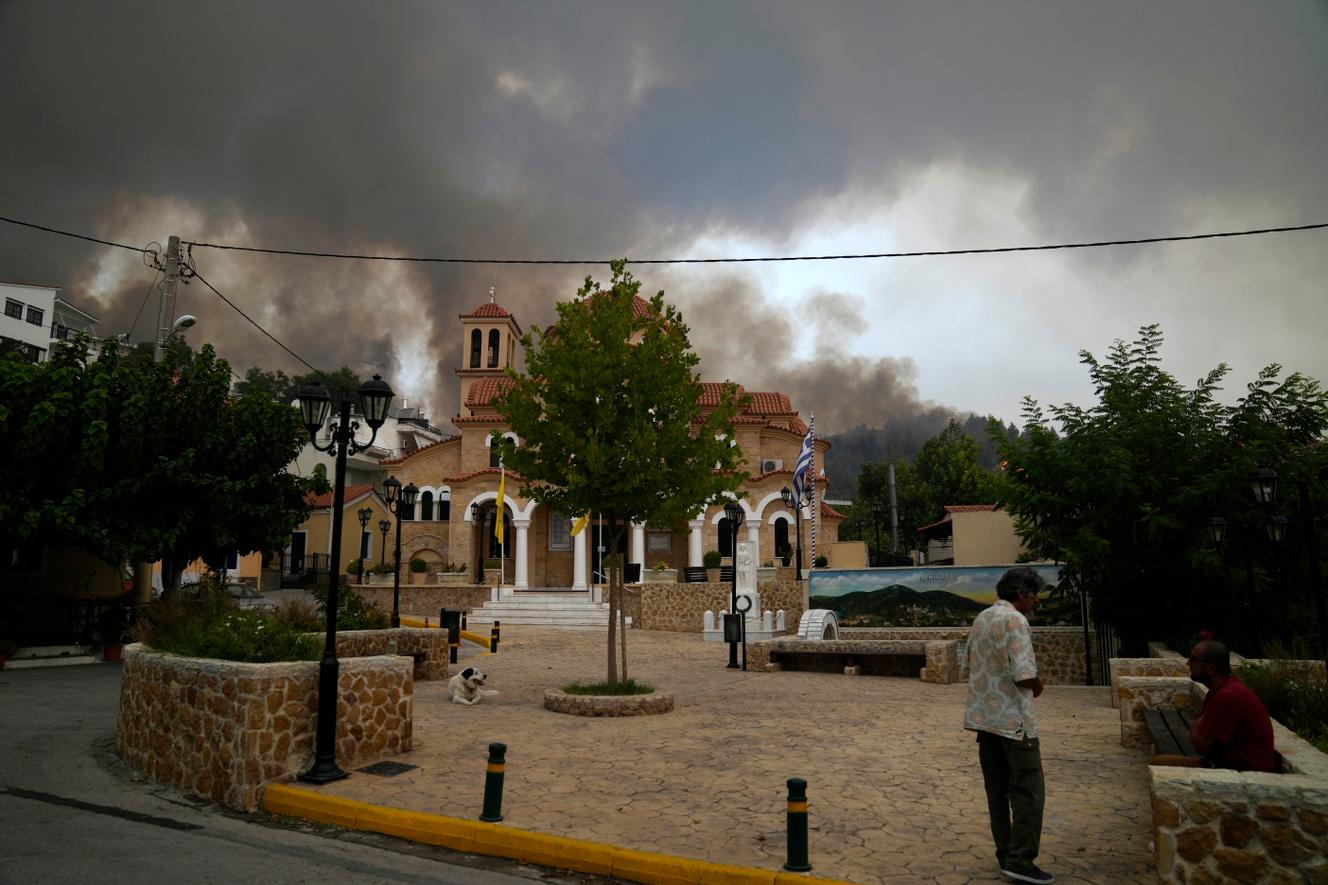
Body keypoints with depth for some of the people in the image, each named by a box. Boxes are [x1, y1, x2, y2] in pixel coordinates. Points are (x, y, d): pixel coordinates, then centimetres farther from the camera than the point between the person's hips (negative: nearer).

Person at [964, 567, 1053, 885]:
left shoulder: (982, 618, 11)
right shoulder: (1014, 620, -16)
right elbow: (1024, 676, -21)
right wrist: (1038, 686, 0)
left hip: (984, 715, 8)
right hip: (1013, 719, -8)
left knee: (997, 790, 13)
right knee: (1028, 792, 0)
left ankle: (1006, 855, 21)